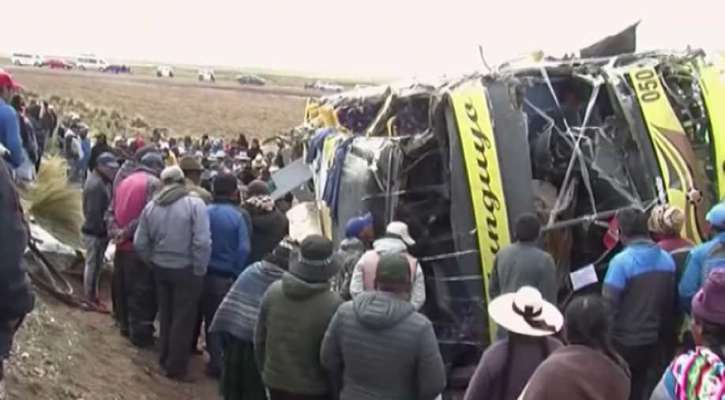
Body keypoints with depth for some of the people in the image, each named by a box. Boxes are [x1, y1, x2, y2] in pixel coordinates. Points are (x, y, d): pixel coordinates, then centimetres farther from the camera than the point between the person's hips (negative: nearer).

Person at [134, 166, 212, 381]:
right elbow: (202, 242, -21)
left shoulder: (151, 206, 1)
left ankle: (165, 359, 34)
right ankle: (176, 367, 14)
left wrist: (153, 262, 14)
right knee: (183, 319, 6)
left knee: (165, 315, 20)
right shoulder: (195, 204, -15)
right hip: (186, 269, -5)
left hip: (160, 268, 5)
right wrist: (199, 270, -10)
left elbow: (140, 243, 1)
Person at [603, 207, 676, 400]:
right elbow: (670, 302, 9)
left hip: (624, 341, -5)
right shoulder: (667, 260, 0)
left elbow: (608, 304, -20)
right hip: (651, 339, 5)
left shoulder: (622, 261, -20)